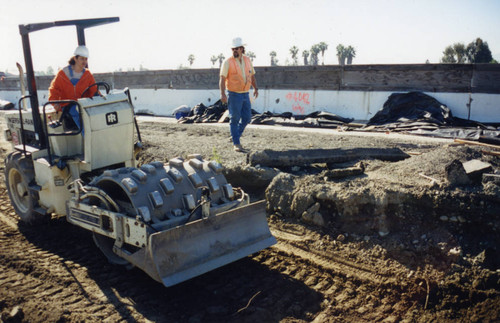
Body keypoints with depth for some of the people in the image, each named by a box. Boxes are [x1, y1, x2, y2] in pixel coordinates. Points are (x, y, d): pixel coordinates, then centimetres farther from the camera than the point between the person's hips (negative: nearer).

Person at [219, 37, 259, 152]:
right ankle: (236, 144, 4)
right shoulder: (228, 62, -9)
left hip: (245, 94, 6)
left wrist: (256, 88, 8)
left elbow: (252, 75, 18)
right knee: (234, 119, -3)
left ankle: (235, 136, 28)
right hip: (234, 95, -5)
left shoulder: (247, 60, 7)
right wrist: (222, 94, -25)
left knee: (247, 118, 8)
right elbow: (222, 78, -14)